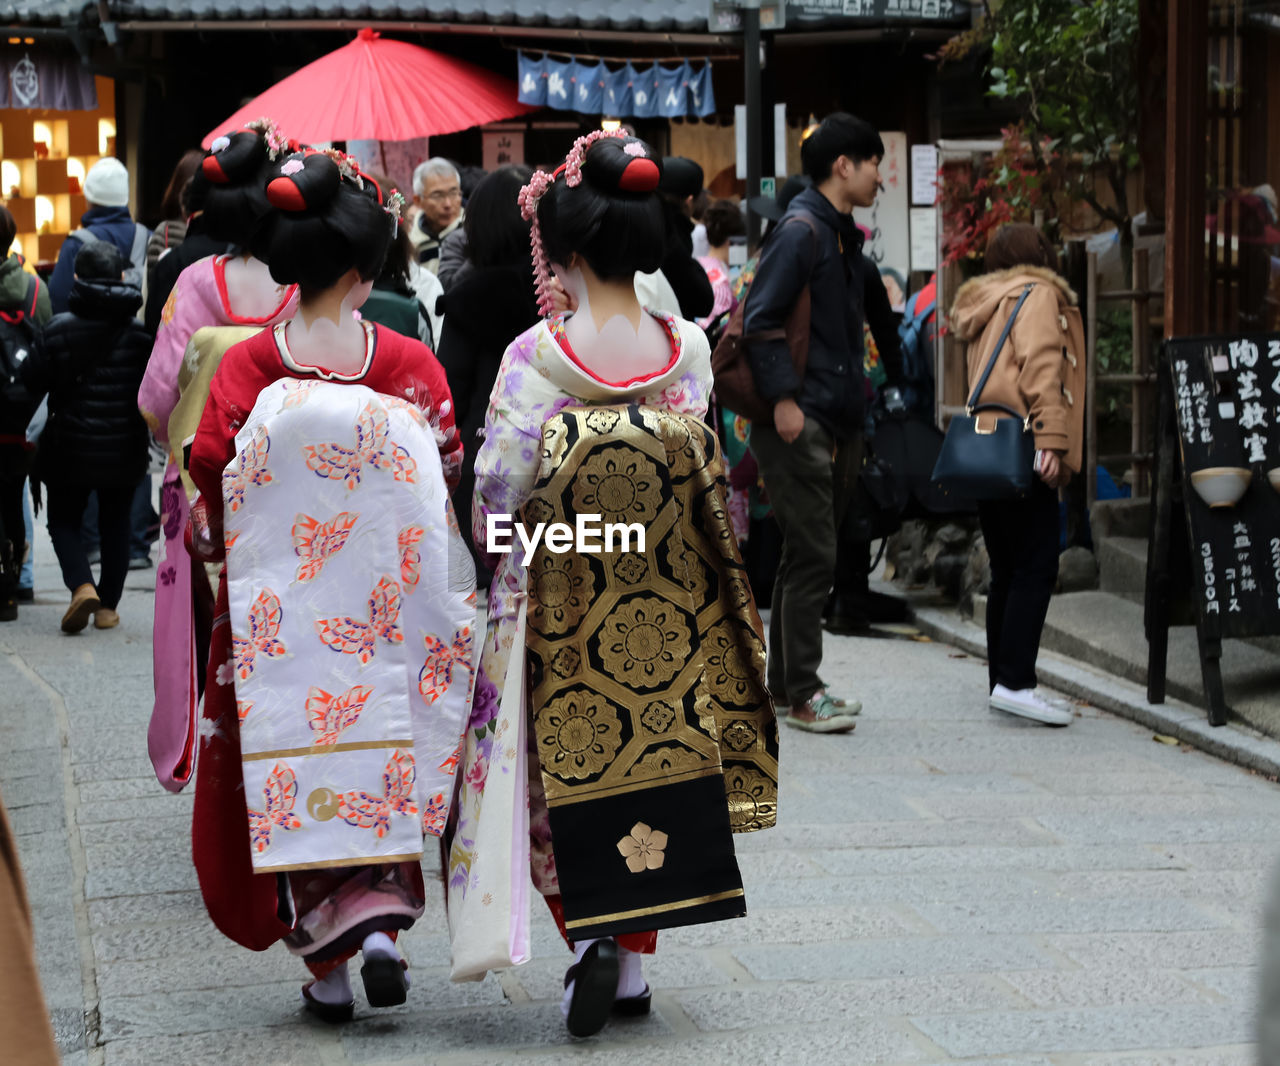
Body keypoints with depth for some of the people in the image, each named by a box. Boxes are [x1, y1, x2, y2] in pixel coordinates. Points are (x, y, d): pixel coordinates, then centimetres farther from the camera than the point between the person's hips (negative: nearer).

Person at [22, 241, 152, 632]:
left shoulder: (59, 329, -11)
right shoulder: (141, 330, -8)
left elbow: (32, 381, -7)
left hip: (71, 445, -2)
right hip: (124, 449, 2)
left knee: (63, 519, 13)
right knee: (115, 524, 16)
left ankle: (82, 584, -11)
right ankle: (108, 606, 15)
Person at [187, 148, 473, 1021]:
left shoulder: (248, 367, -9)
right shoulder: (410, 364, -8)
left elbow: (213, 480, -8)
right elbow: (448, 476, -4)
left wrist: (223, 541, 11)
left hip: (278, 608, 0)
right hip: (385, 613, 0)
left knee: (290, 771, 10)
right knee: (380, 755, 16)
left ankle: (326, 960, 12)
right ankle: (380, 922, 0)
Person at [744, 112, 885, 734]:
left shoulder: (842, 234, 18)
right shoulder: (801, 230, -12)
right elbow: (759, 320, -18)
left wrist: (852, 412, 19)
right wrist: (783, 399, -21)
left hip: (835, 423, 10)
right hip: (799, 424, -10)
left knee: (808, 555, 14)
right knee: (813, 556, -8)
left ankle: (785, 680, 23)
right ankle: (801, 694, -4)